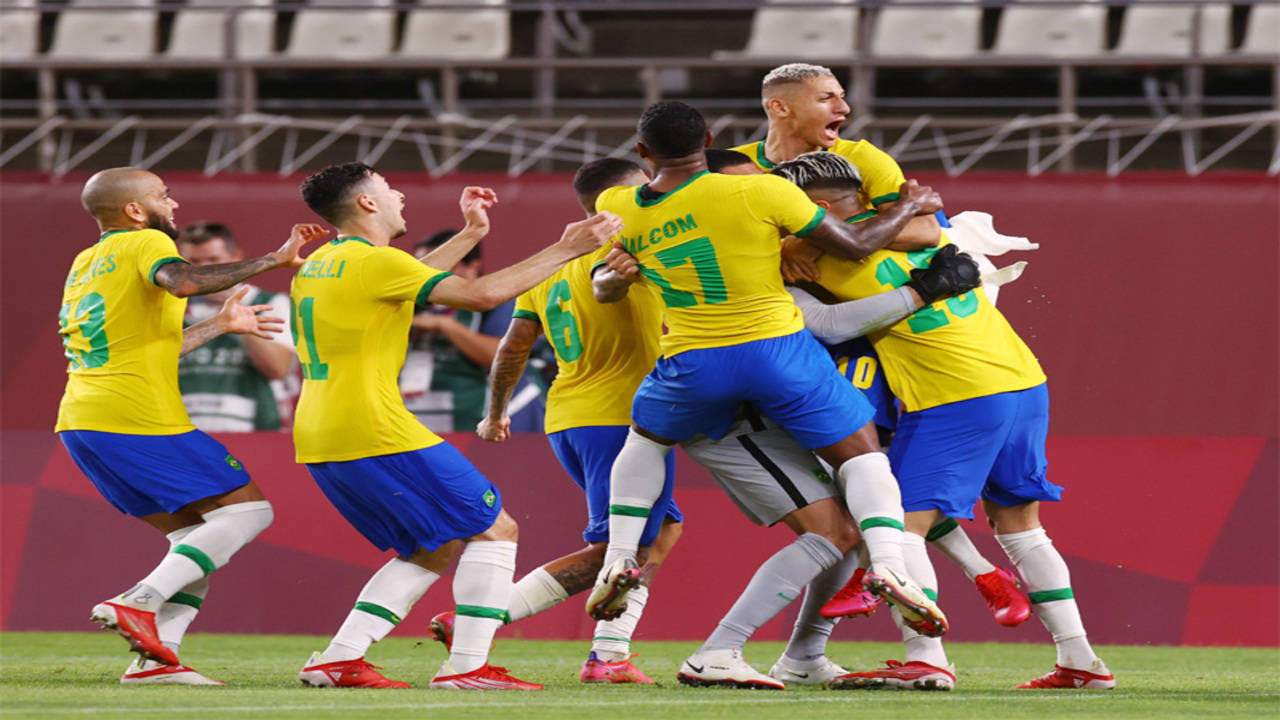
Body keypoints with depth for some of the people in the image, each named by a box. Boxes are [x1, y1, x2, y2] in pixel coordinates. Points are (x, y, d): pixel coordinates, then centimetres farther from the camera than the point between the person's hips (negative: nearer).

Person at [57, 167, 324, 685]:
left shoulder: (85, 264, 24)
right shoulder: (144, 243, -3)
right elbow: (181, 282, -27)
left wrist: (221, 325, 37)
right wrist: (273, 260, -21)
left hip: (81, 426, 9)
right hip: (141, 421, -9)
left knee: (198, 535, 13)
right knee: (248, 510, -3)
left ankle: (155, 658, -3)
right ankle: (139, 602, -19)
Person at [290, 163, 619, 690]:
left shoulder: (318, 266, 17)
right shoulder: (373, 262, -11)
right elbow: (482, 294, -17)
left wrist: (471, 233, 38)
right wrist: (563, 251, -8)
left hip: (318, 444, 9)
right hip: (374, 434, -9)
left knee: (434, 551, 17)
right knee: (494, 530, 0)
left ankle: (337, 661, 6)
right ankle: (467, 665, -8)